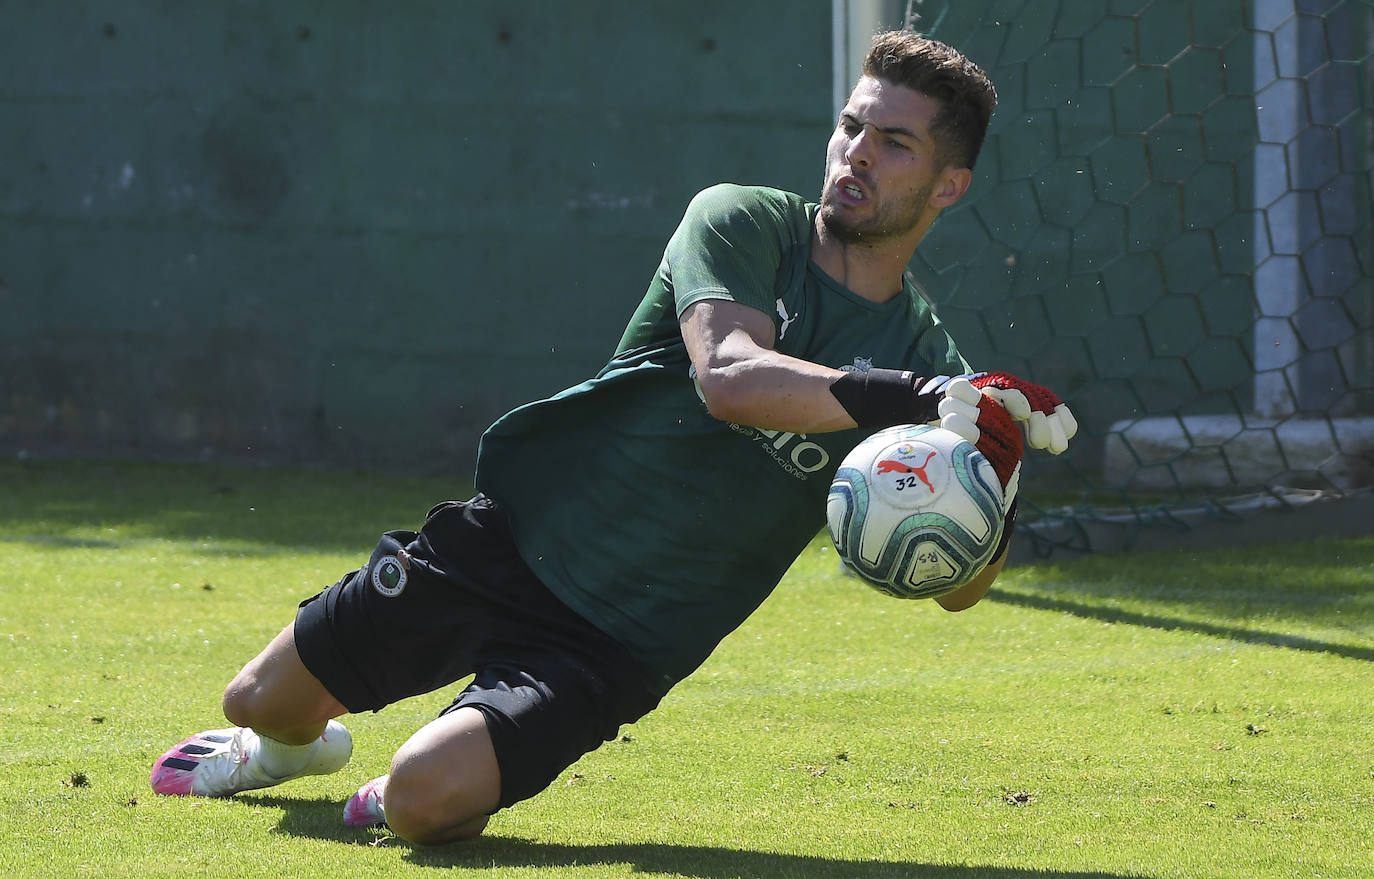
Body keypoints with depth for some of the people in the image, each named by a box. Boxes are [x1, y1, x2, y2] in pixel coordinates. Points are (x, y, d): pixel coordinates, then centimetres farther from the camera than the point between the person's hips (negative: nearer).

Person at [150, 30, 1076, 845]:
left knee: (426, 798, -25)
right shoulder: (742, 222, -8)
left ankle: (422, 790, 13)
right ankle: (297, 747, 50)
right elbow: (728, 376, -29)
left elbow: (956, 585, -11)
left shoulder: (926, 357, -3)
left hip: (612, 646, -1)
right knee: (260, 702, 12)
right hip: (507, 537, 1)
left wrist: (990, 491, -34)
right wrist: (914, 398, -41)